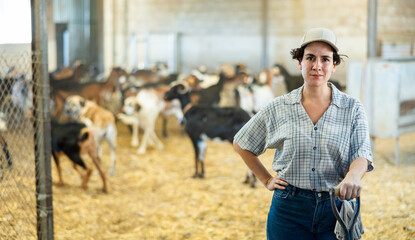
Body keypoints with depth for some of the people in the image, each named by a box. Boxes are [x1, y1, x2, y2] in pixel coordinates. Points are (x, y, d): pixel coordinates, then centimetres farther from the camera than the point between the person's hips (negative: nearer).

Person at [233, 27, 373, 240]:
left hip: (335, 209, 0)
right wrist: (266, 180, 7)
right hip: (289, 210, 0)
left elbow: (362, 155, -12)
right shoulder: (278, 108, 0)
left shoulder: (352, 109, 0)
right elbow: (241, 144, 12)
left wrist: (352, 176, -33)